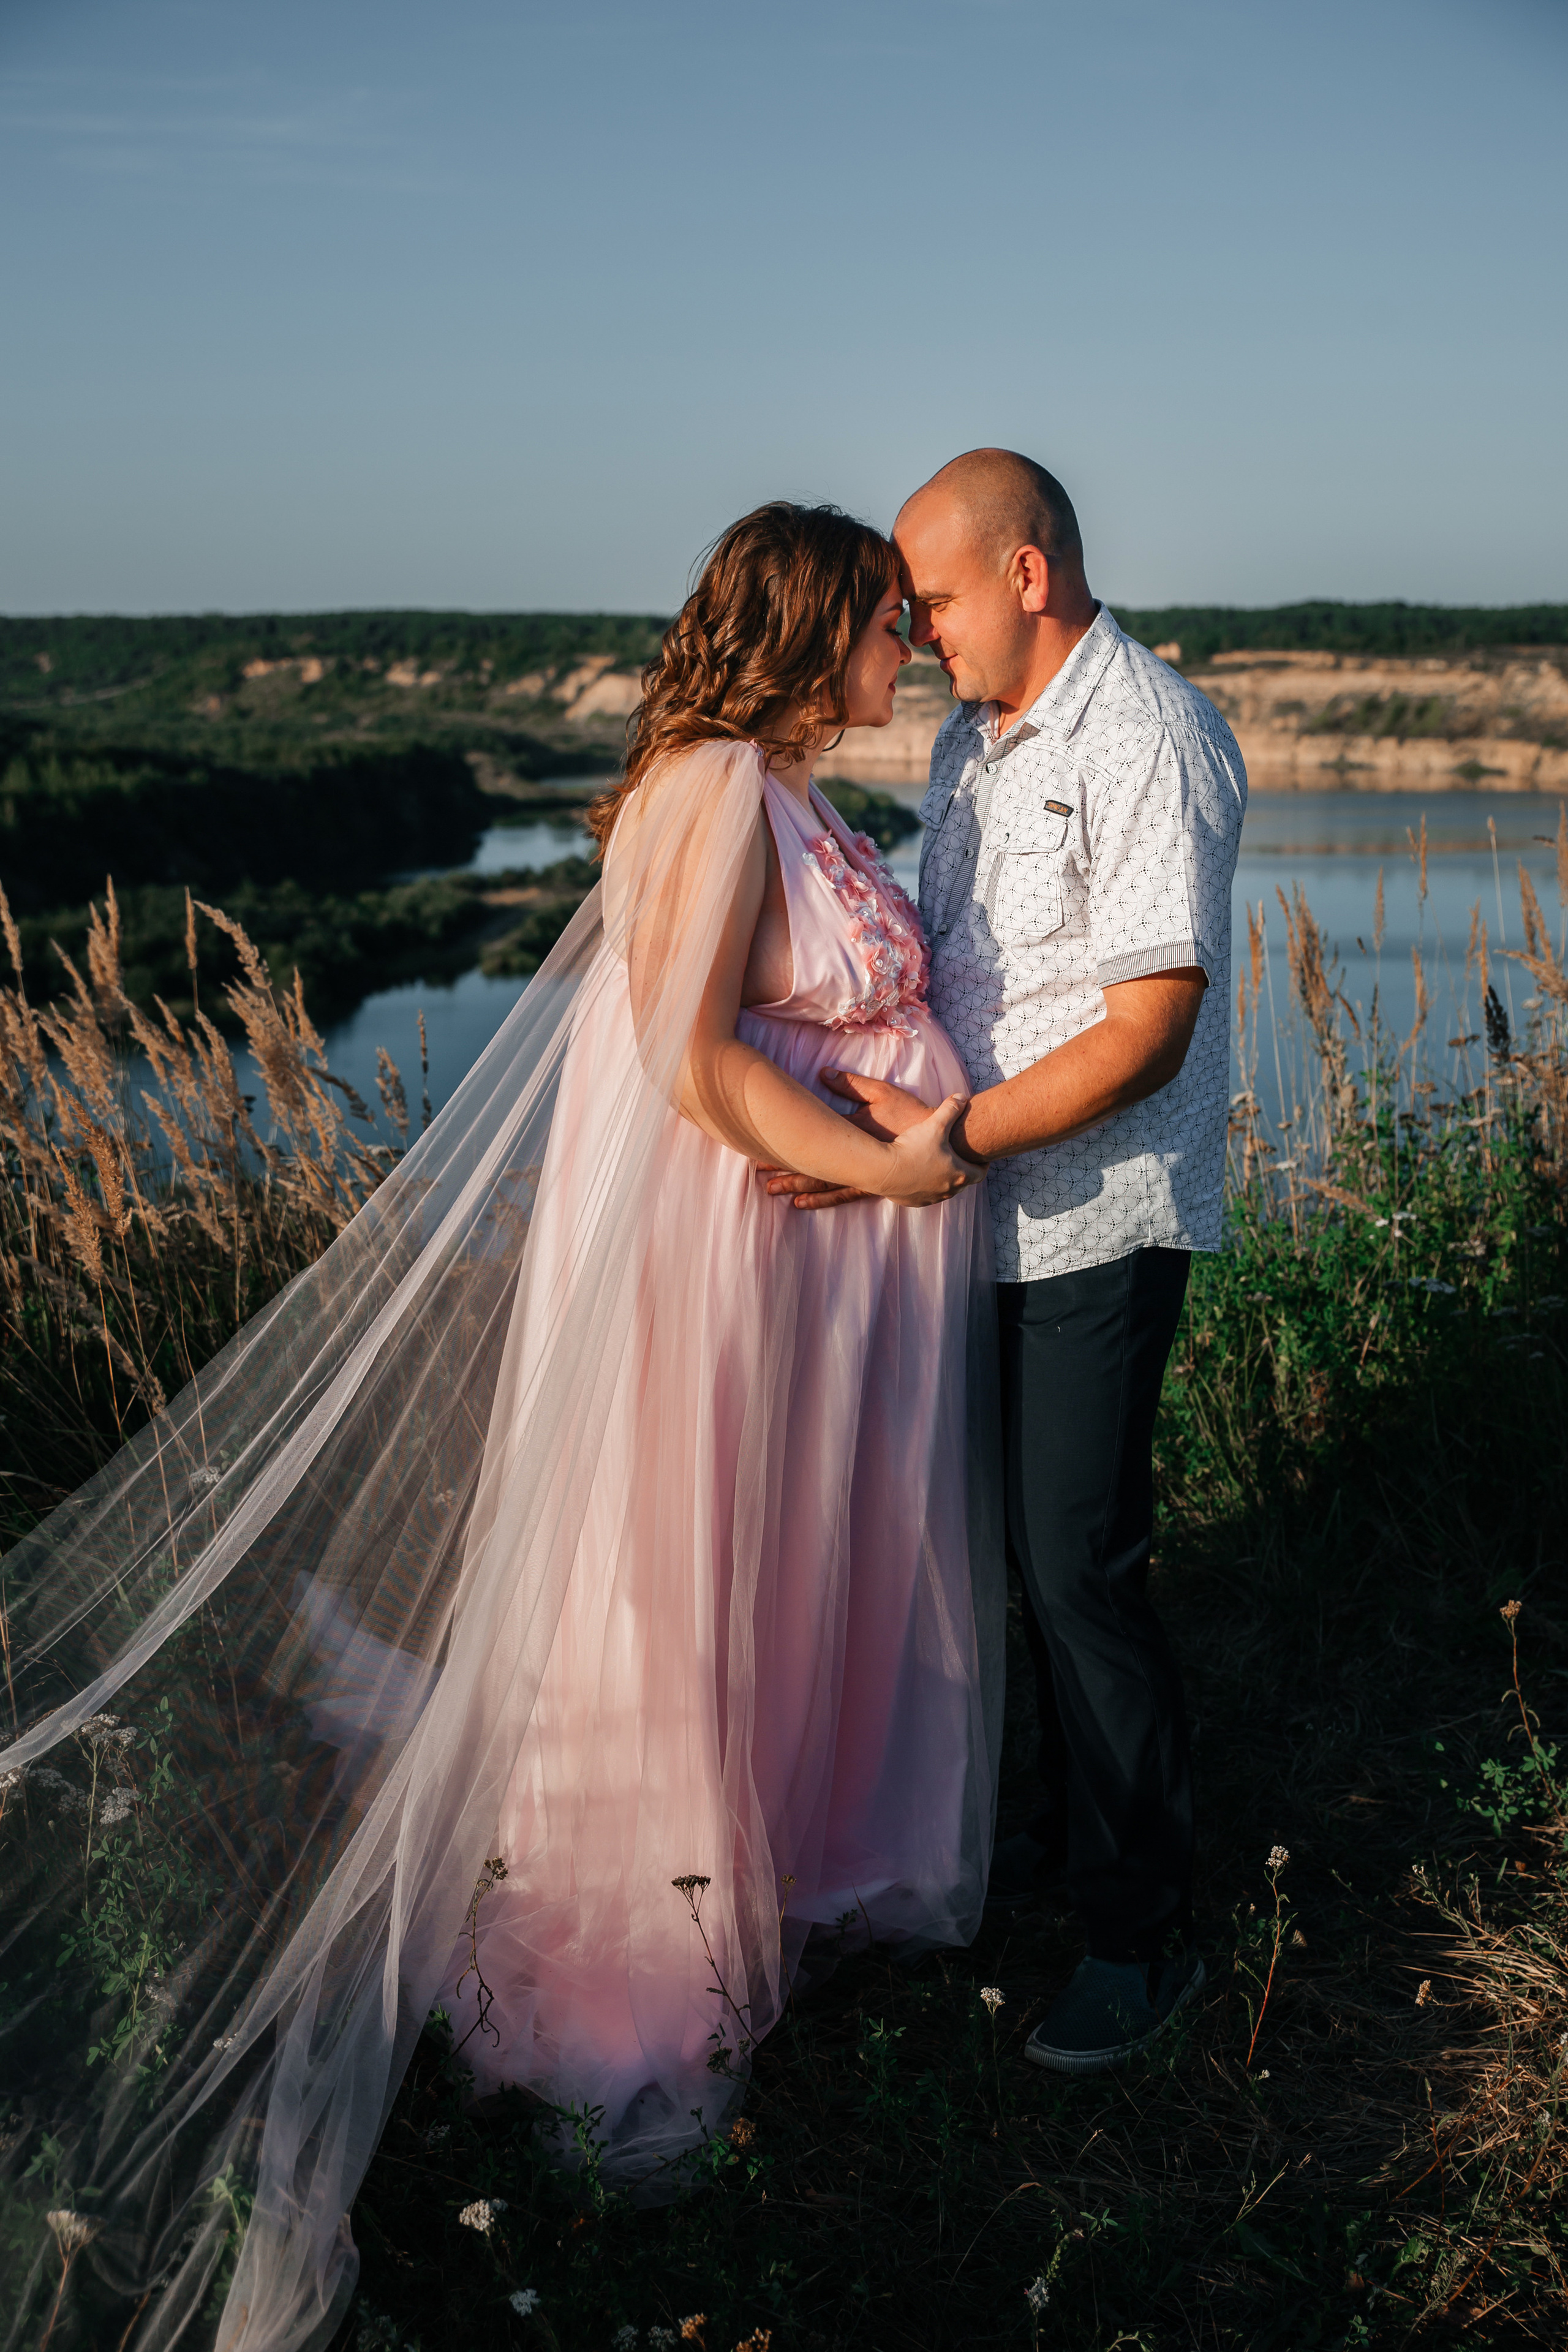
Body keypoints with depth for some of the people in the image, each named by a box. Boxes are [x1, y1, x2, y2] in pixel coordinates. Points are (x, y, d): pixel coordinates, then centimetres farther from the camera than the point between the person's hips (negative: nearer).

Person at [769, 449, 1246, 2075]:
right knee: (1023, 1545, 16)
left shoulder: (1150, 741, -16)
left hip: (1099, 1223, -8)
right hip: (993, 1212, 8)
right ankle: (1074, 1835, 35)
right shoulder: (974, 735, 13)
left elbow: (1147, 1028, -22)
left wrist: (939, 1142, -24)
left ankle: (1146, 1929, 14)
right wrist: (877, 1082, 6)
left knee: (1080, 1567, -4)